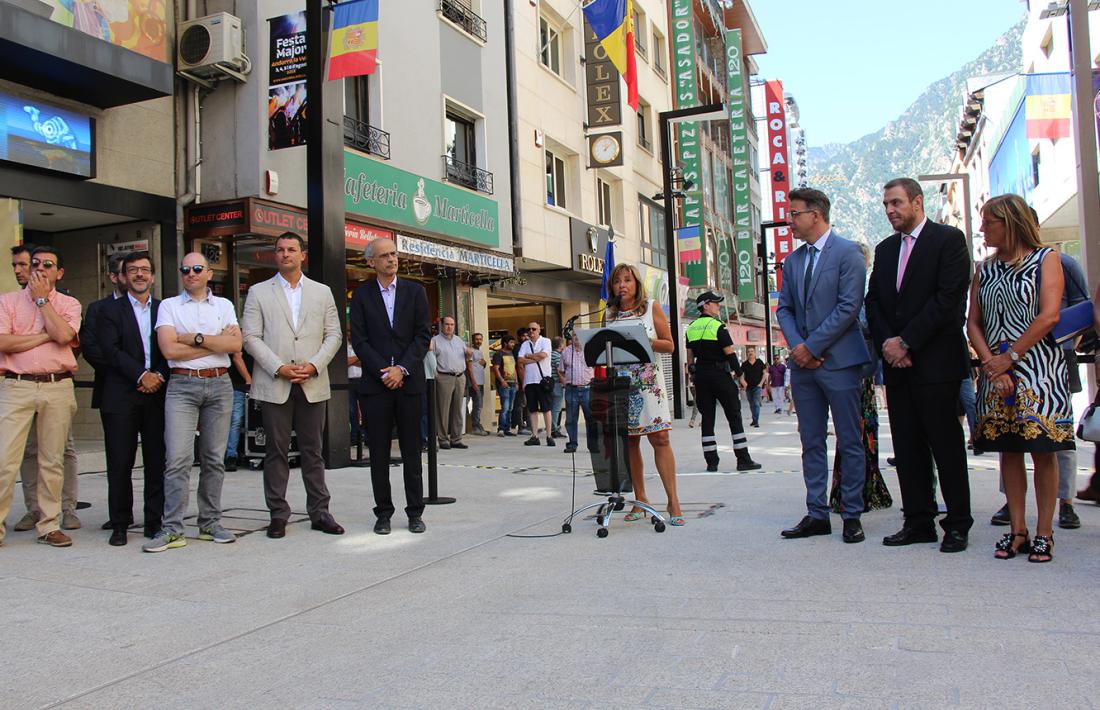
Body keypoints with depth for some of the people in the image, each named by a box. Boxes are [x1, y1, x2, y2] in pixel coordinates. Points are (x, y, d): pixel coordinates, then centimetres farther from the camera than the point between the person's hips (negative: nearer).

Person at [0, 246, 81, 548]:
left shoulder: (69, 304, 9)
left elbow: (64, 335, -12)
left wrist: (42, 298, -3)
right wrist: (46, 335, -7)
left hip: (57, 388, 1)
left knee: (53, 461, 7)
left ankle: (49, 525, 15)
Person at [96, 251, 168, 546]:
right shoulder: (110, 310, 9)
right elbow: (110, 350, -4)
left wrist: (159, 375, -11)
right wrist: (141, 375, -13)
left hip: (157, 394, 1)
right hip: (121, 397, -1)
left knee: (157, 462, 2)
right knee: (120, 463, 1)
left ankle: (154, 522, 11)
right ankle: (119, 524, 11)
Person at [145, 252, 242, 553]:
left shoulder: (224, 306, 13)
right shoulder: (169, 306, 8)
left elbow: (236, 344, -2)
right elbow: (169, 349, -6)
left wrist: (196, 339, -8)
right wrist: (217, 342, -3)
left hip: (219, 384, 2)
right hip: (182, 385, -2)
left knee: (214, 459, 6)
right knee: (177, 459, -10)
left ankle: (210, 523, 14)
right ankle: (172, 529, -6)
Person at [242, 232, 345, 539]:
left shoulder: (322, 292, 12)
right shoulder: (258, 292, 7)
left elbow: (334, 334, 7)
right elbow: (251, 337, 0)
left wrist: (314, 365, -8)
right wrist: (278, 368, -11)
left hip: (313, 384, 1)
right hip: (274, 384, -1)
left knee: (313, 451, 6)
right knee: (276, 452, 3)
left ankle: (319, 512, 13)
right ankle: (278, 515, 11)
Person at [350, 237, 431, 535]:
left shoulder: (415, 291, 7)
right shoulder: (361, 295, 6)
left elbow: (423, 335, 2)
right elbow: (359, 340, 1)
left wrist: (402, 368, -9)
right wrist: (383, 372, -9)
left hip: (409, 381, 0)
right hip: (375, 383, 0)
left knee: (412, 451, 4)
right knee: (378, 452, 4)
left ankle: (415, 512, 11)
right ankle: (383, 512, 13)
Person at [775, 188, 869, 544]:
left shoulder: (847, 252, -6)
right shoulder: (792, 260, 14)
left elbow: (848, 307, -13)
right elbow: (785, 309, 13)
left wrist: (812, 346, -13)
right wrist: (796, 346, -5)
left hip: (839, 360, -6)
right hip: (803, 364, 6)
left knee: (849, 442, 2)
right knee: (811, 442, 9)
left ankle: (852, 515, 12)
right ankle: (817, 514, 16)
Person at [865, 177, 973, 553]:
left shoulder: (948, 239, -3)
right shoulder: (885, 249, 17)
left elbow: (948, 297, -12)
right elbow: (873, 303, 13)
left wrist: (906, 341, -14)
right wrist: (887, 343, -4)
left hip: (936, 361, -6)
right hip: (897, 364, 6)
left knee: (946, 445, 0)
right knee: (907, 447, 8)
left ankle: (957, 524, 9)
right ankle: (918, 521, 15)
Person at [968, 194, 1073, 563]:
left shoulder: (1045, 259, 1)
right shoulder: (985, 269, 13)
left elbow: (1049, 315, -10)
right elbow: (973, 323, 7)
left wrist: (1010, 356, -12)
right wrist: (991, 363, -8)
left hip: (1037, 365, -4)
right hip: (996, 371, 4)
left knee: (1043, 450, -3)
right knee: (1008, 450, 5)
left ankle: (1044, 533, 4)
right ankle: (1017, 531, 11)